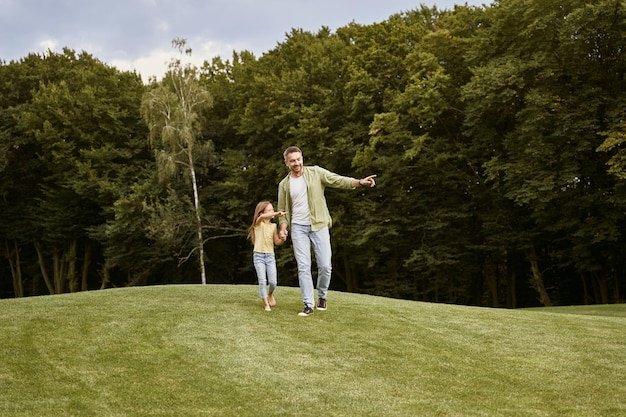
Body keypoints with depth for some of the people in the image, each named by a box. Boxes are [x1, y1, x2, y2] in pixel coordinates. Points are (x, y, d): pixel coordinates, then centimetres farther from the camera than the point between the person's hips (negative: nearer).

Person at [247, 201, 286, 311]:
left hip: (270, 256, 3)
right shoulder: (258, 223, -2)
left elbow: (277, 242, 8)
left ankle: (270, 294, 27)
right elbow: (262, 217, -26)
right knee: (262, 281, -9)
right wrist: (277, 214, -35)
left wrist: (283, 239, -13)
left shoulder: (273, 226, 9)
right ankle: (265, 303, 6)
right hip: (258, 255, -3)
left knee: (273, 282, -5)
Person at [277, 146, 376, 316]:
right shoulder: (284, 184, 6)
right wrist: (283, 228, -5)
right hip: (298, 228, 1)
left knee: (325, 266, -4)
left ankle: (322, 296, 22)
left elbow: (339, 181, -7)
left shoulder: (316, 172, 0)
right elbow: (282, 210, 12)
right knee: (303, 267, -3)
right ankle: (308, 305, 4)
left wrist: (360, 182, -24)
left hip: (319, 226, -1)